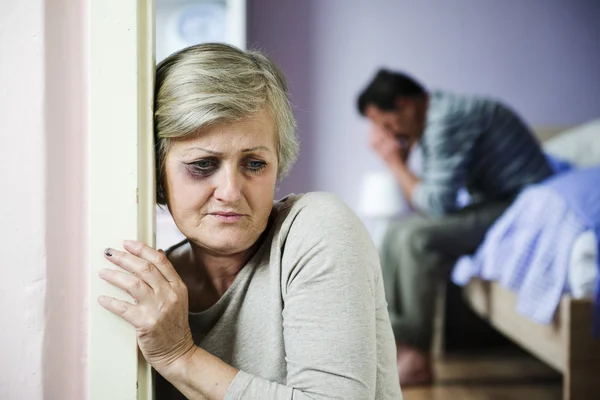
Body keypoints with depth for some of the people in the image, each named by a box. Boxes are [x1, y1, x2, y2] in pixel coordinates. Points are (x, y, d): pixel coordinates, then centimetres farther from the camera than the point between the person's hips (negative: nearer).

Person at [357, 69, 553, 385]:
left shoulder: (447, 119, -21)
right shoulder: (428, 124, 9)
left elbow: (437, 204, -23)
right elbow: (426, 201, 11)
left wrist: (395, 162, -12)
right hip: (495, 202, 11)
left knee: (417, 238, -24)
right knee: (397, 234, 7)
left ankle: (418, 360, -15)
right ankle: (396, 340, 6)